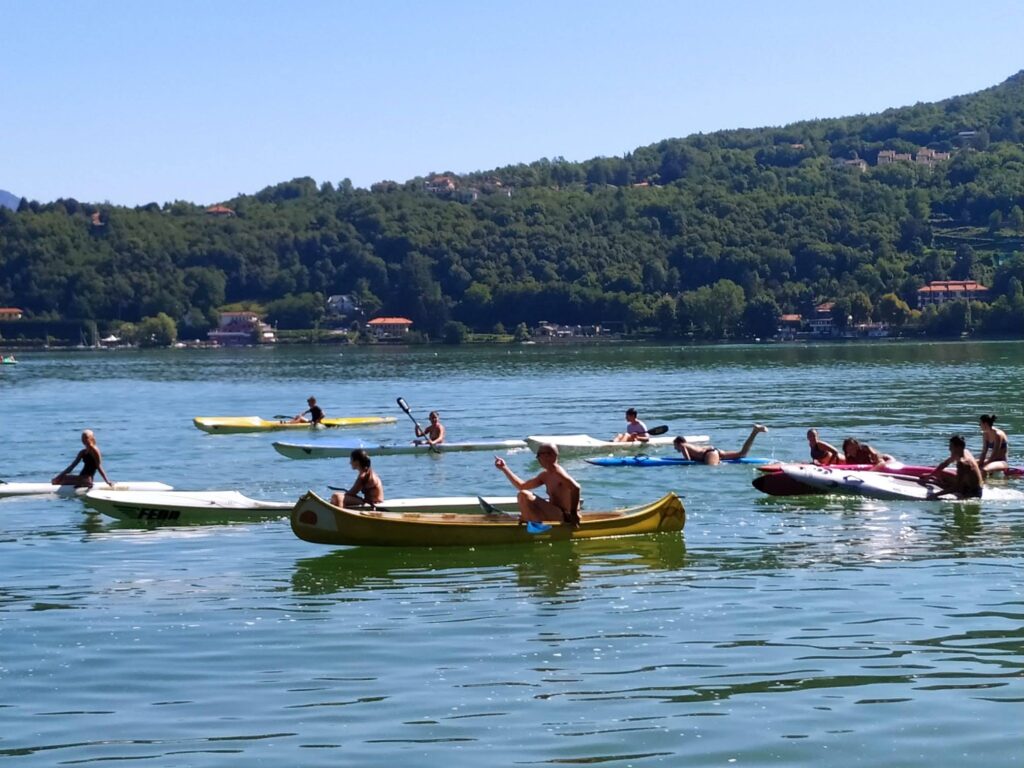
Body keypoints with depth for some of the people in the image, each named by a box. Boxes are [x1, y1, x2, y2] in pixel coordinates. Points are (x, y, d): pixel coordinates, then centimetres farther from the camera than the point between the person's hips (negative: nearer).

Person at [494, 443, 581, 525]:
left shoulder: (558, 473, -18)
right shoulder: (545, 475, 12)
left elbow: (575, 487, -34)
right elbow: (522, 486, 17)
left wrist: (573, 513, -31)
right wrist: (504, 468, 16)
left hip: (562, 515, -10)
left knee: (523, 495, -20)